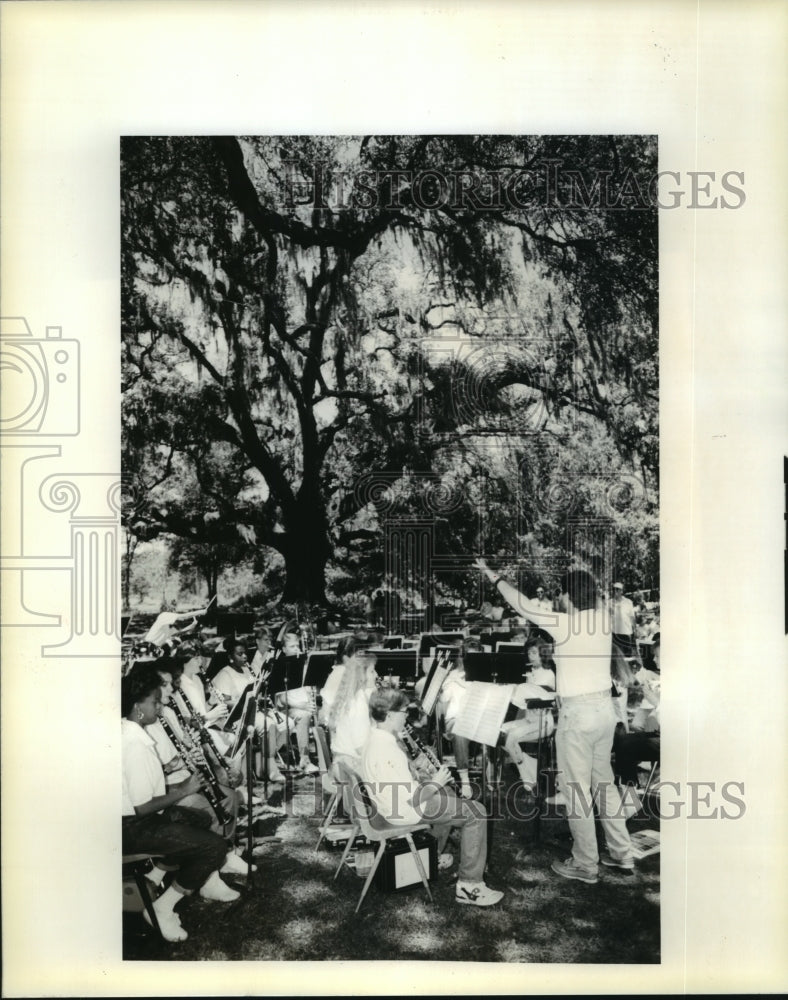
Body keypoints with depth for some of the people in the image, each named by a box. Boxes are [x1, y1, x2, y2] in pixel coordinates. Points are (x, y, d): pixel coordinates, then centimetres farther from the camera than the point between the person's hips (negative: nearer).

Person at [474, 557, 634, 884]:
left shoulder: (564, 624, -17)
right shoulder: (601, 620, 3)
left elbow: (523, 605, -7)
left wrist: (492, 575, 7)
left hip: (577, 714, -8)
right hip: (605, 709, 8)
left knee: (577, 790, 4)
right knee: (604, 782, 19)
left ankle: (585, 865, 13)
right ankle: (622, 853, 27)